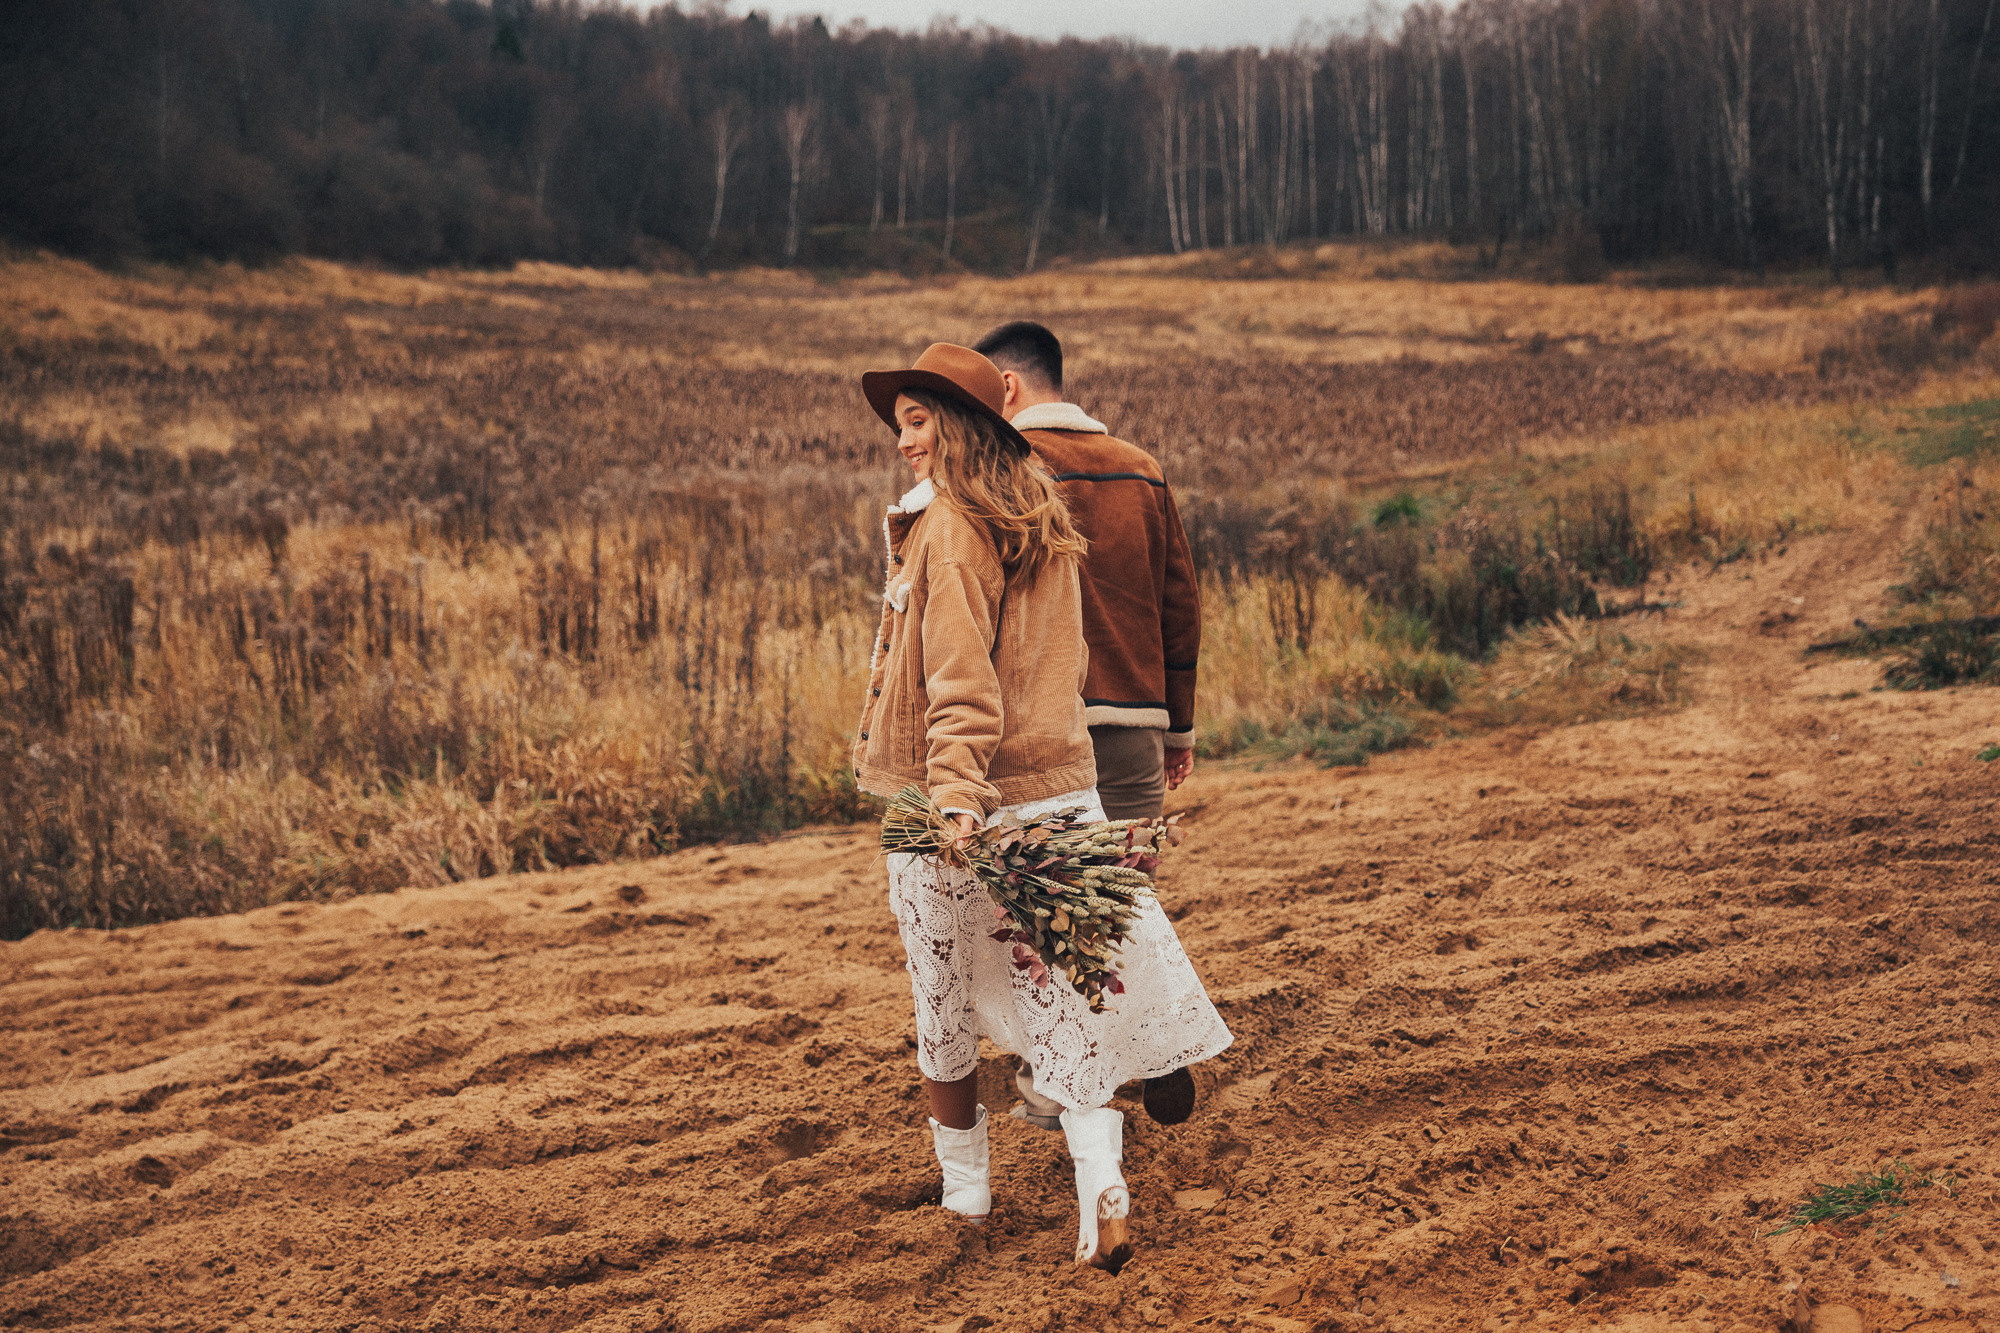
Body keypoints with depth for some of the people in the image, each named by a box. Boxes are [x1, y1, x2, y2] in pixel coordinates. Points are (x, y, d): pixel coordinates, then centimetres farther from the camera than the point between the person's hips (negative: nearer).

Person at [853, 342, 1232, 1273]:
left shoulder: (948, 527, -11)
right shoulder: (1043, 523, 13)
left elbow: (960, 679, -20)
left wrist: (956, 790, -26)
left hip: (954, 802, -6)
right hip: (1059, 787, 6)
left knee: (944, 1011, 11)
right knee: (1056, 998, 6)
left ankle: (964, 1188, 26)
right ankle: (1101, 1191, -8)